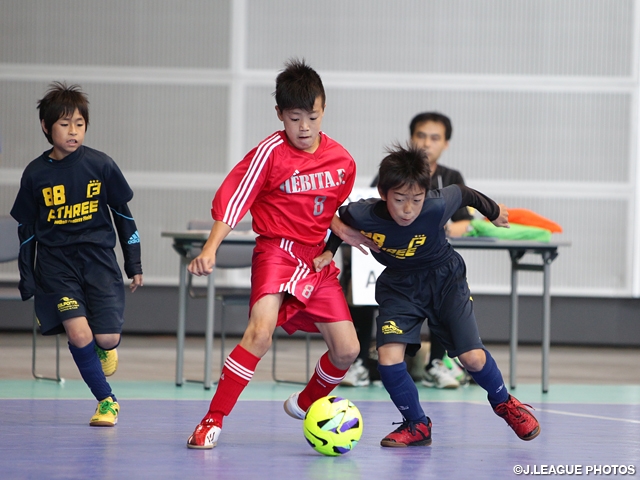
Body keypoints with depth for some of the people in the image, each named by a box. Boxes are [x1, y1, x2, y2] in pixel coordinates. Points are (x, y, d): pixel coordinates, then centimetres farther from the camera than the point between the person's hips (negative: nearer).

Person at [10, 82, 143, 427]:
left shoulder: (101, 166, -3)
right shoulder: (35, 174, -1)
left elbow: (123, 215, 6)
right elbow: (26, 229, 8)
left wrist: (134, 265, 8)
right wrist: (26, 279, 6)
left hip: (98, 259, 0)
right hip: (55, 263, 0)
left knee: (107, 338, -9)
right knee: (77, 332, -17)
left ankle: (105, 348, 32)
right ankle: (107, 401, 2)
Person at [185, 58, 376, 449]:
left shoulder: (341, 160, 3)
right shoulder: (271, 153, -13)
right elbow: (231, 200, -14)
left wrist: (347, 233, 3)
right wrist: (210, 249, -25)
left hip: (317, 259, 5)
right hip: (277, 251, -5)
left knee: (347, 350, 3)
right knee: (261, 332, -27)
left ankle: (306, 404, 33)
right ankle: (212, 421, -20)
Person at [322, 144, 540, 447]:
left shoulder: (437, 206, -31)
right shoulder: (363, 214, -28)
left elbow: (464, 193, -8)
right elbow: (338, 219, -2)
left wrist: (493, 212, 9)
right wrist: (328, 251, -12)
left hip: (444, 278, -1)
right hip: (399, 285, 1)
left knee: (472, 357, -7)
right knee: (388, 359, -17)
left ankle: (504, 403, 27)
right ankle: (417, 426, 9)